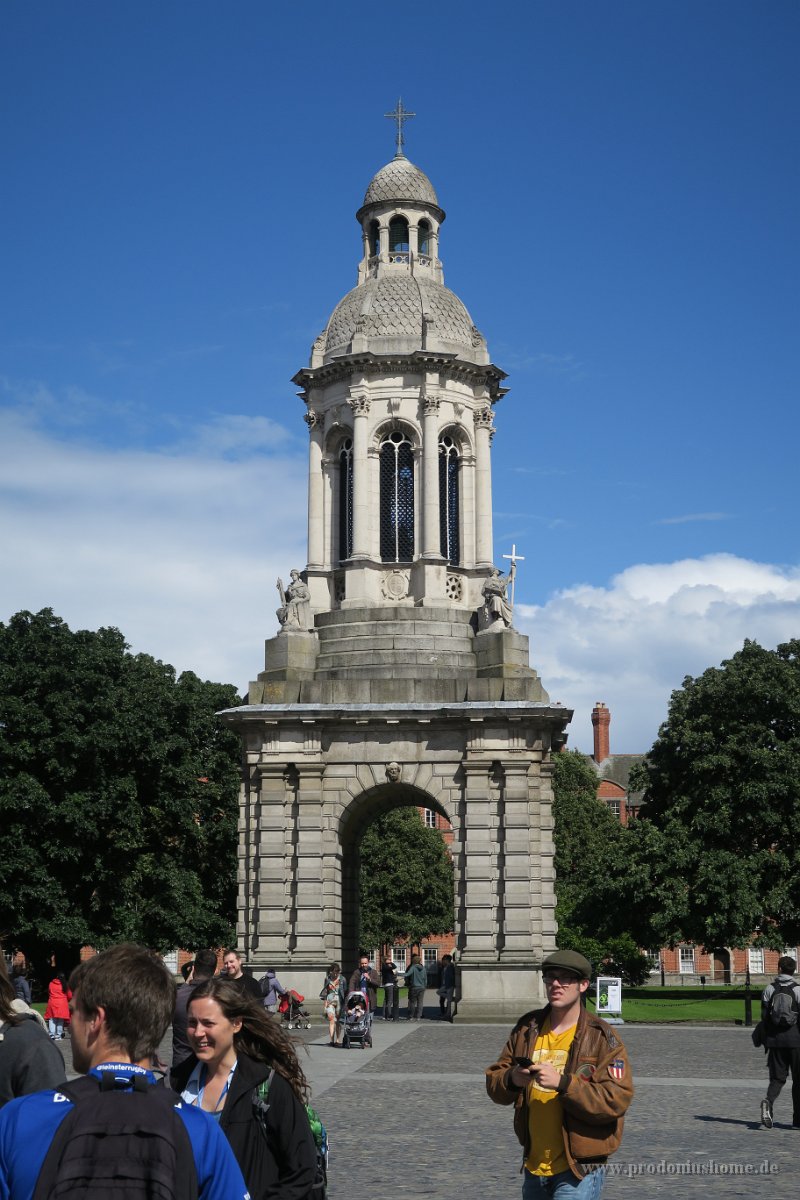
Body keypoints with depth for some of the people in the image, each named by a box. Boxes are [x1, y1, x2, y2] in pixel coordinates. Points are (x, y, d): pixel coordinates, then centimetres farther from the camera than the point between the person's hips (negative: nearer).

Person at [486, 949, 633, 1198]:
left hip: (578, 1171, -5)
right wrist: (512, 1079, -16)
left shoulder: (602, 1037, -8)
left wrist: (563, 1083, -26)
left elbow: (617, 1100, -18)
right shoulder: (528, 1028, 6)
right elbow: (493, 1083, 7)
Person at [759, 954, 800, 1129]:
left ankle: (768, 1103, -21)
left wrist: (766, 1038, 13)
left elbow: (764, 1016, 4)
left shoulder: (770, 989, 3)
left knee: (777, 1078, 8)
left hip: (775, 1040, 2)